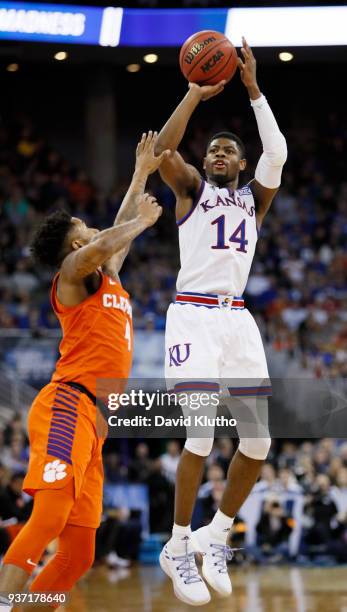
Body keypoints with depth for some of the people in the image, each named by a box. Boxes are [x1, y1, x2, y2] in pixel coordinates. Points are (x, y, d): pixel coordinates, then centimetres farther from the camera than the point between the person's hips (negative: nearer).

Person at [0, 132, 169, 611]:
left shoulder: (108, 279, 27)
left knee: (79, 553, 0)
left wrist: (143, 174, 48)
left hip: (89, 419, 9)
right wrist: (142, 220, -1)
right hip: (67, 406, -9)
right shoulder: (73, 273, 3)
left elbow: (119, 237, 44)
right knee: (50, 513, -29)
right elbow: (105, 245, -19)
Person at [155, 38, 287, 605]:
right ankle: (178, 548, -4)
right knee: (202, 435, -16)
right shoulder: (191, 187, 11)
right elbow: (162, 149, -11)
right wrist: (197, 92, -10)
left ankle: (217, 535, 16)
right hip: (193, 315, -4)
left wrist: (253, 89, -6)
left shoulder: (254, 196, 18)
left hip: (238, 318, 4)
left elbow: (277, 153, -2)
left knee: (259, 439, -2)